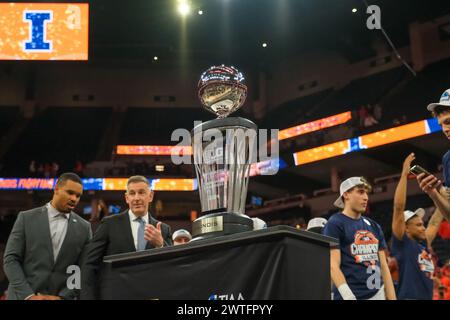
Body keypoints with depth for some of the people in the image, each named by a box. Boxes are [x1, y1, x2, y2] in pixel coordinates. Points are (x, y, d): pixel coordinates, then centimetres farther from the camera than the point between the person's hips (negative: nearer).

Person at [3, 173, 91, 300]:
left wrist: (62, 297, -9)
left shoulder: (83, 228, 7)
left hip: (62, 297, 1)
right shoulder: (27, 218, 2)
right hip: (24, 296, -1)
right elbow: (11, 259, -3)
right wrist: (29, 296, -13)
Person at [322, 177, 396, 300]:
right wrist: (349, 296, -23)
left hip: (377, 295, 7)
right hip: (351, 296, -7)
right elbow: (333, 266, -12)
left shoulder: (374, 227, 18)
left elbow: (384, 266, 18)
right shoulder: (335, 224, -3)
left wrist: (392, 297, 9)